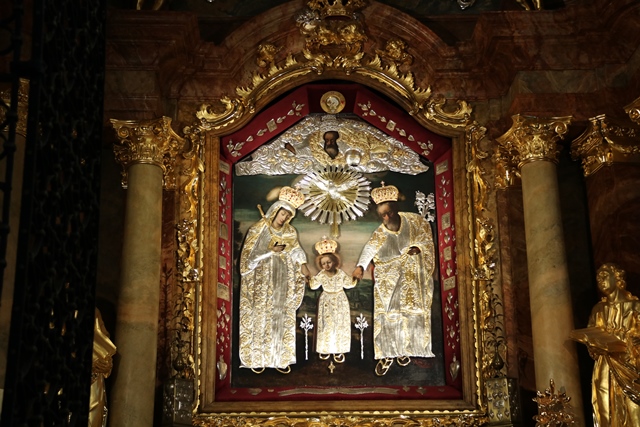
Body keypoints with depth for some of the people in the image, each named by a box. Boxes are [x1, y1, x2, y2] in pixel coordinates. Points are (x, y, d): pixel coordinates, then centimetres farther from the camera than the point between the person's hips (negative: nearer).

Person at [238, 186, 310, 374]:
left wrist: (303, 266, -13)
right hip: (262, 280, -4)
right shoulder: (258, 228, -5)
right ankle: (256, 359, 3)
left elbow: (296, 252, 4)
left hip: (282, 282, 4)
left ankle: (279, 358, 9)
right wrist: (271, 251, -15)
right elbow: (248, 253, -8)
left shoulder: (290, 232, 8)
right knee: (260, 317, -3)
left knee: (281, 318, 3)